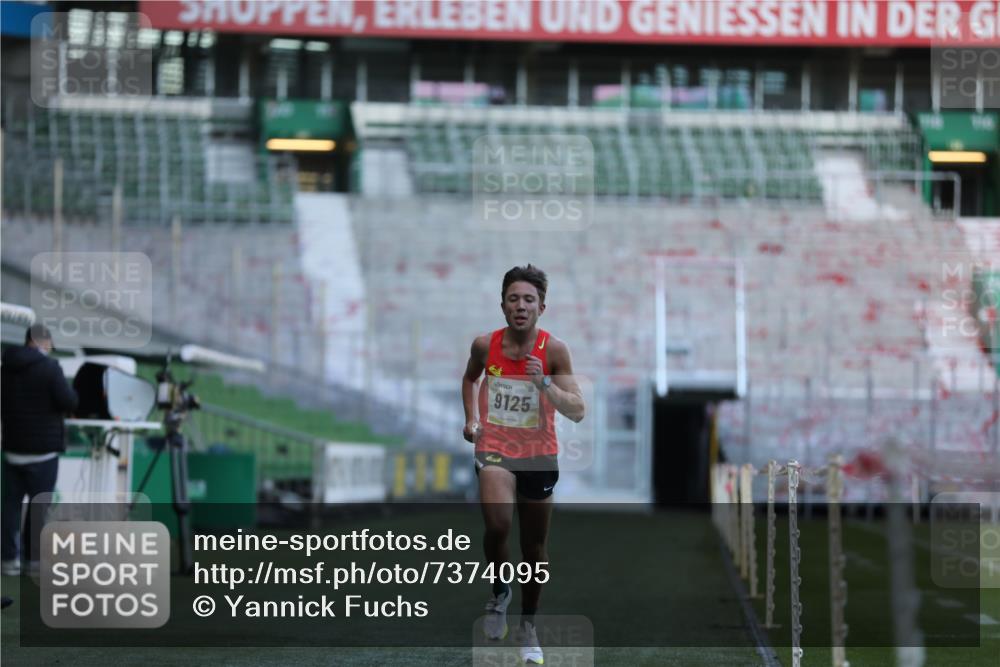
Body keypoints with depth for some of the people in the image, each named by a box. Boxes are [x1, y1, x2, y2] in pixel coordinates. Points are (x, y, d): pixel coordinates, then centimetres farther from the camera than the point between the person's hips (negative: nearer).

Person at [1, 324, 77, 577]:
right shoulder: (49, 367, -12)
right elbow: (69, 403, -16)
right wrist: (68, 391, 4)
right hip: (42, 449, -5)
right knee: (40, 504, 1)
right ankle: (35, 558, 1)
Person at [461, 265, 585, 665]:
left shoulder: (554, 350, -11)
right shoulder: (485, 345, -6)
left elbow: (577, 412, -13)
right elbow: (469, 378, 18)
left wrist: (544, 382, -26)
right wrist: (471, 419, 6)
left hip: (539, 455, 1)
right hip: (495, 450, -1)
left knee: (534, 547, 9)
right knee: (497, 524, -27)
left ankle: (528, 627, 28)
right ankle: (500, 591, 2)